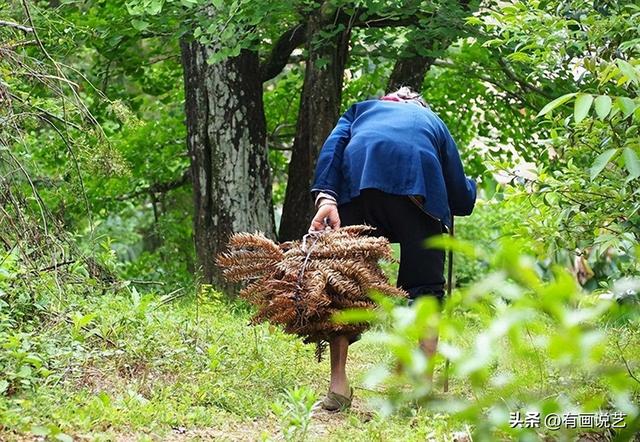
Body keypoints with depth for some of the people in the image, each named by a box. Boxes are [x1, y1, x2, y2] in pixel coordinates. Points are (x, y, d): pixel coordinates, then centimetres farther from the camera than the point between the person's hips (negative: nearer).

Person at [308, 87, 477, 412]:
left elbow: (334, 144, 13)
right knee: (426, 287, 7)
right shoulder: (433, 121, 40)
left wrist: (325, 197, 0)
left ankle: (338, 387, 4)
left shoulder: (360, 109, 39)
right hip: (417, 185, 0)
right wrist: (469, 187, 56)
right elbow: (462, 199, 32)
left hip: (358, 178, 0)